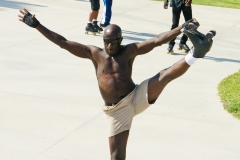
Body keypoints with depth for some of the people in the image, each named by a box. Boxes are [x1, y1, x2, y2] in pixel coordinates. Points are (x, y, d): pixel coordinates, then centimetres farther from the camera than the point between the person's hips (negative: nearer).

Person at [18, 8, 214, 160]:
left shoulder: (130, 50, -2)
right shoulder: (94, 53, 1)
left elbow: (156, 41, -12)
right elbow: (63, 42, -1)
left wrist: (181, 28, -24)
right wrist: (37, 25, -6)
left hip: (136, 98, -1)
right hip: (116, 111, 1)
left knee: (166, 75, -22)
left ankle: (193, 55, -45)